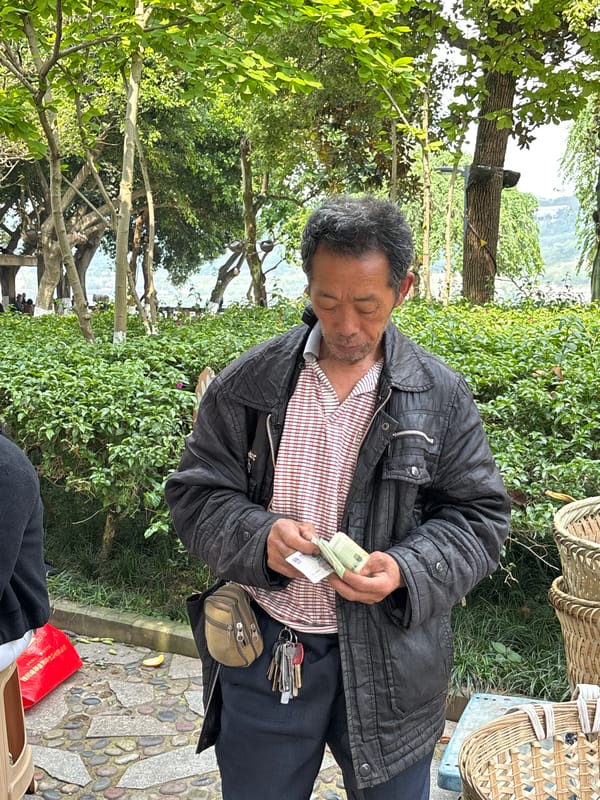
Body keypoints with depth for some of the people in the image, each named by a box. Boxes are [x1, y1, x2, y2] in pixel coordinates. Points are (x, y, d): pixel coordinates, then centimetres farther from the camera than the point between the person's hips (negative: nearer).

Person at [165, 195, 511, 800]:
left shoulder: (440, 396, -6)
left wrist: (408, 569, -21)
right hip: (263, 648, 1)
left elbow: (479, 516, -2)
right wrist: (259, 538, -22)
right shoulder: (248, 383, -5)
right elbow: (195, 494, -2)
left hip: (390, 655, 0)